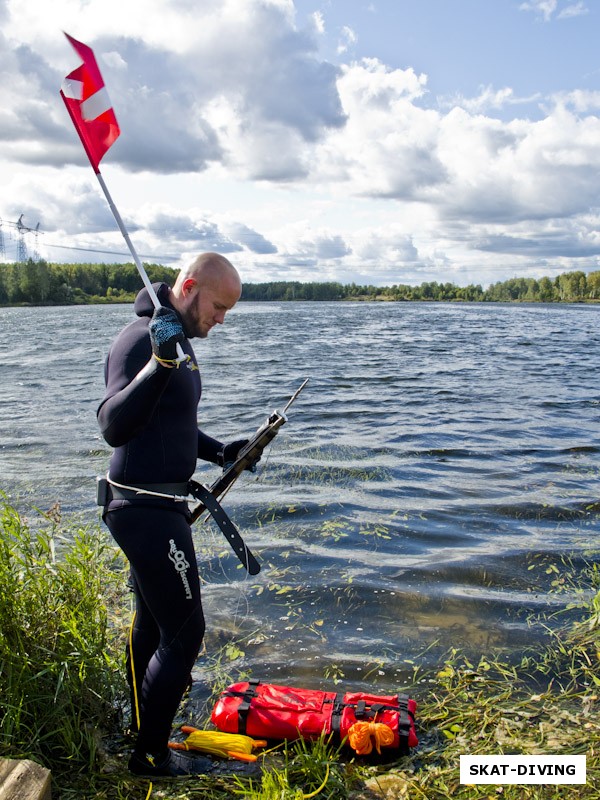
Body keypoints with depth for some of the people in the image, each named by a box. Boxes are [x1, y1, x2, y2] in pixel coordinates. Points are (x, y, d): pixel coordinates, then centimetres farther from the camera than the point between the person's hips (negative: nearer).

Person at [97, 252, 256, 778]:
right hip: (147, 509, -10)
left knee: (152, 625, 20)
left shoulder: (179, 341, 12)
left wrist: (220, 452, 8)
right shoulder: (140, 340, -19)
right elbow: (114, 428, -29)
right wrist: (159, 363, -39)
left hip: (158, 504, 10)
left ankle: (141, 729, 38)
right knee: (184, 630, -2)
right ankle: (151, 755, 15)